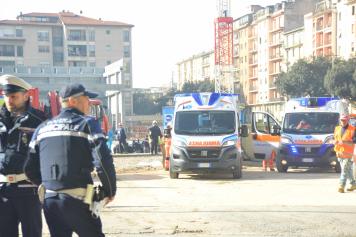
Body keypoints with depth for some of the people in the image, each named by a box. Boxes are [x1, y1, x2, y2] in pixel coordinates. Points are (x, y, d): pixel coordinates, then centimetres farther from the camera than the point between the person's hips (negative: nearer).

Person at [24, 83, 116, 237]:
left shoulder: (42, 128, 13)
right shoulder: (87, 123, -4)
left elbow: (29, 168, 13)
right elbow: (103, 161, -15)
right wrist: (110, 191, -1)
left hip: (49, 200, 6)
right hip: (77, 200, -6)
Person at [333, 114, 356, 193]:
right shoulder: (337, 129, 12)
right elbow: (334, 139, 18)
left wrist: (344, 142, -24)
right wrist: (335, 141, -5)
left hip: (347, 153, -6)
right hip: (339, 152, 6)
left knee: (345, 170, -10)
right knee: (348, 170, 14)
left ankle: (341, 186, -12)